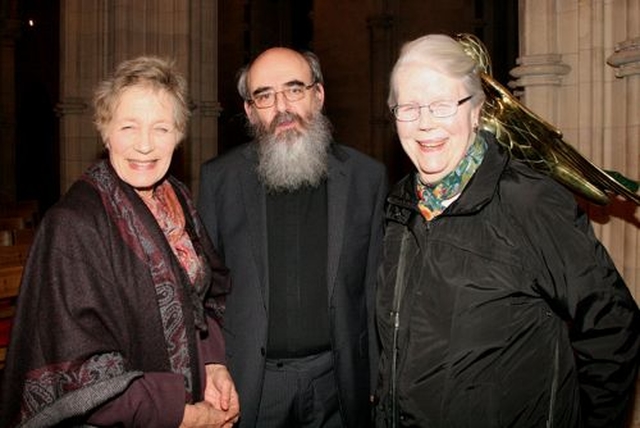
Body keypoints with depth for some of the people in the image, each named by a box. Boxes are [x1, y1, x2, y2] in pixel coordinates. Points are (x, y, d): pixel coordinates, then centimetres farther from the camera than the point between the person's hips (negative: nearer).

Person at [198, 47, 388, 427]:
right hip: (250, 383, 0)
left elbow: (375, 288, 1)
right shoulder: (219, 177, -3)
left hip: (338, 380, 1)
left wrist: (377, 381, 1)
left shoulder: (367, 176, -2)